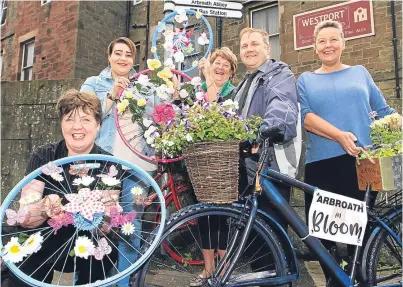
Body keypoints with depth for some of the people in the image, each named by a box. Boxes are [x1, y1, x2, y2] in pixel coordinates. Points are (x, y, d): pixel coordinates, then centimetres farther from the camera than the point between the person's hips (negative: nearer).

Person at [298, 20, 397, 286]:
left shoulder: (360, 72, 16)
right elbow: (305, 116, -3)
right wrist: (339, 135, -17)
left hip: (360, 160, 0)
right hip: (321, 162, 0)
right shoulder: (306, 79, 12)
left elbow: (383, 110, 17)